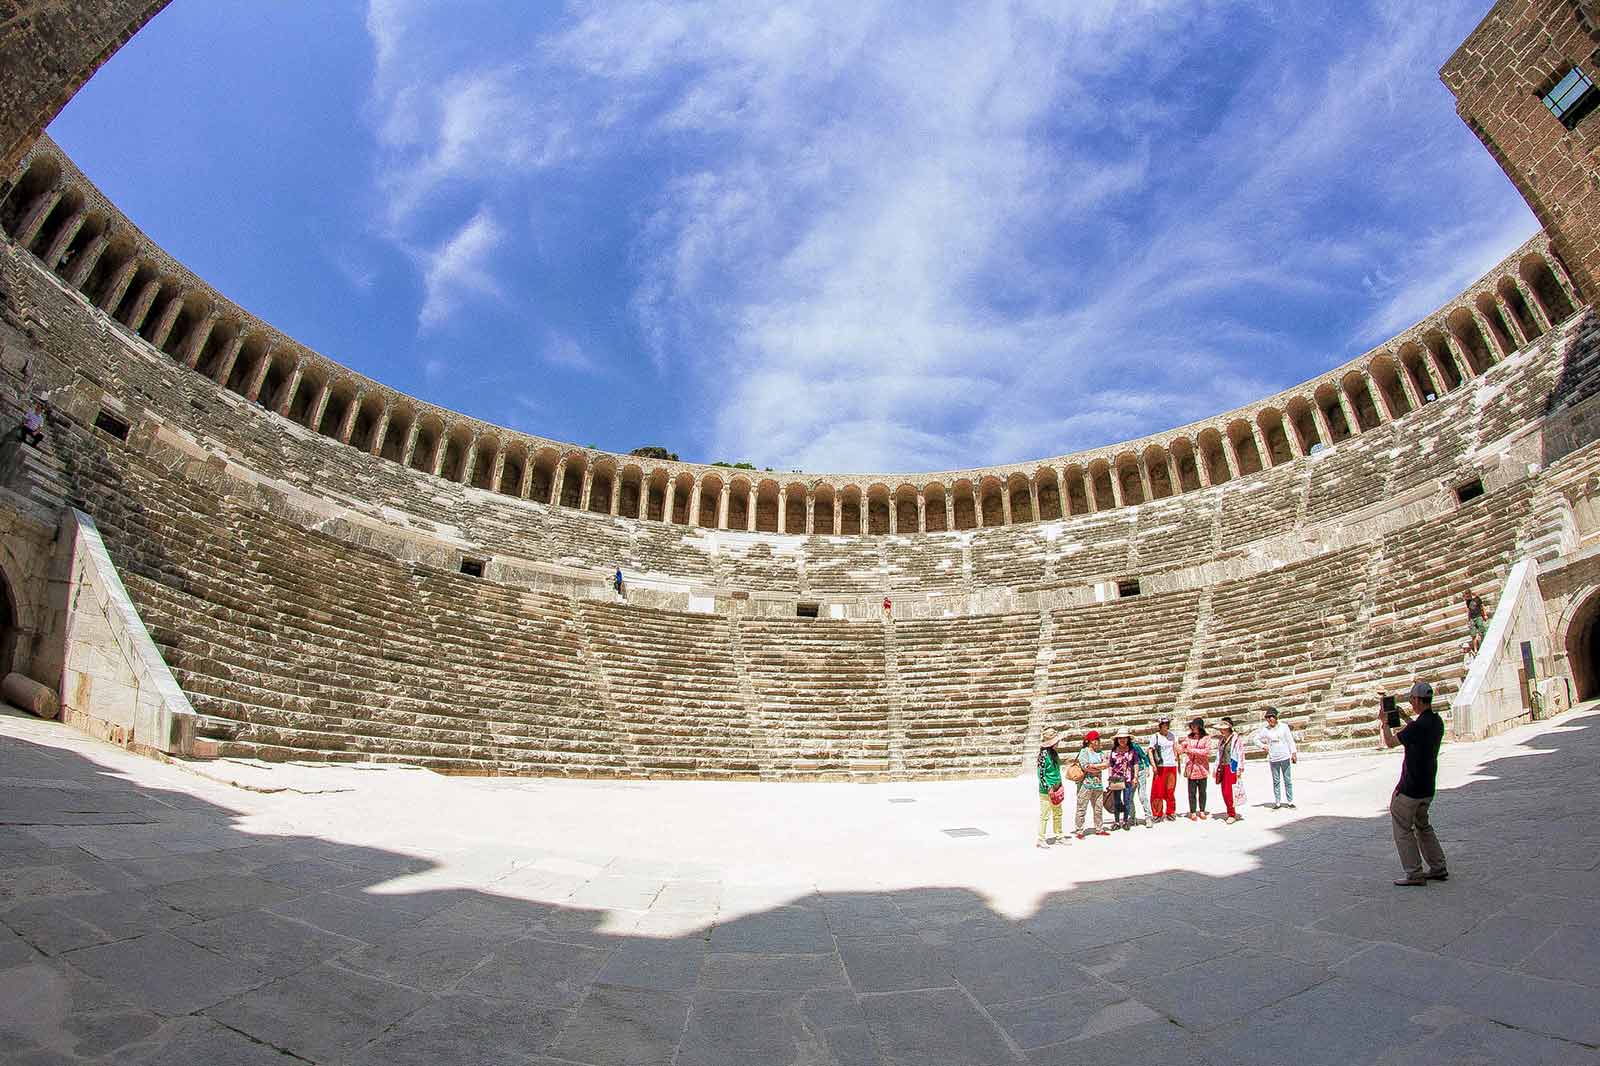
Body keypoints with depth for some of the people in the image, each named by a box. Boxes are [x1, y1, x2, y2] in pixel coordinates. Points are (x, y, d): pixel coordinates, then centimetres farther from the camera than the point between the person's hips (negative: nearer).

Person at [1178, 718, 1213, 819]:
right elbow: (1180, 751, 6)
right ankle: (1193, 812, 8)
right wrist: (1179, 743, -13)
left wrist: (1192, 750, -15)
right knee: (1192, 792, 1)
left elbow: (1207, 751, -12)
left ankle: (1202, 811, 21)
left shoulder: (1206, 738, 1)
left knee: (1202, 791, 8)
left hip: (1202, 769, -1)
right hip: (1191, 768, 1)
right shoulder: (1188, 738, 8)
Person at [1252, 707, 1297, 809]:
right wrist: (1263, 746, 0)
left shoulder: (1284, 726, -3)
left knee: (1287, 780, 4)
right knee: (1276, 781, 7)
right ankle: (1277, 802, 12)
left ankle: (1290, 802, 12)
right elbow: (1255, 738, 13)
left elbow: (1290, 740, 0)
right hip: (1273, 759, 2)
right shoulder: (1265, 729, 1)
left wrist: (1293, 754, -2)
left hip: (1285, 757, -1)